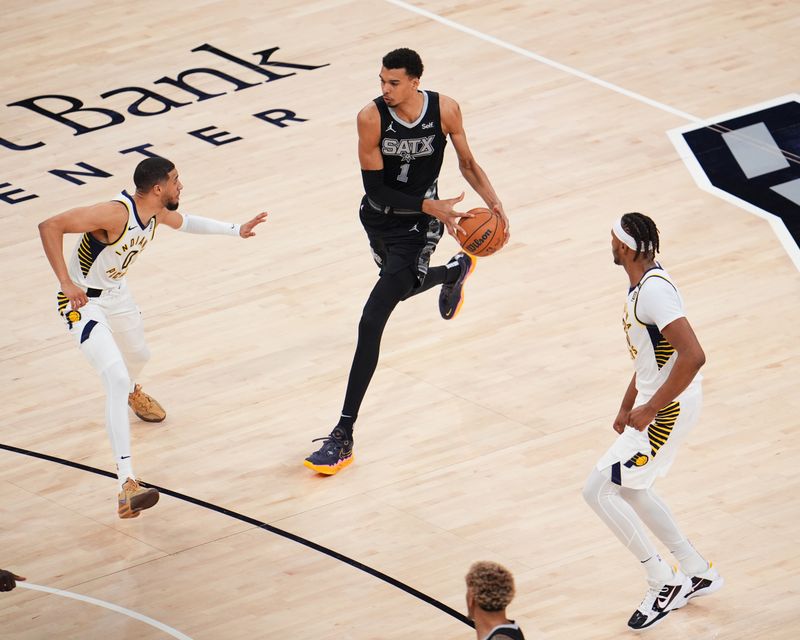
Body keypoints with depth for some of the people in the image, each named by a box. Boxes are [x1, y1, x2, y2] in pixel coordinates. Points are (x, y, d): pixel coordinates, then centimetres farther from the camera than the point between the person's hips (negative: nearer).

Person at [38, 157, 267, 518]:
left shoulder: (157, 212, -5)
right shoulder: (116, 213, -33)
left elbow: (183, 223, 21)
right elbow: (50, 226, -36)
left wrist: (237, 230, 21)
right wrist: (66, 282, -39)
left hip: (116, 293, 9)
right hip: (84, 302, -9)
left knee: (138, 356, 33)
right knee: (117, 380, -24)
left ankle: (133, 392, 75)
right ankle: (127, 485, -32)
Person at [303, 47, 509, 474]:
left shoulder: (445, 110, -17)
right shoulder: (371, 118, -20)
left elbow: (466, 163, 0)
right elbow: (375, 187, -18)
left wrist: (492, 200, -15)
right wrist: (431, 206, -27)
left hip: (417, 226, -3)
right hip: (377, 217, 4)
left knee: (371, 323, -14)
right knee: (402, 286, 32)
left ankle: (344, 435, -12)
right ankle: (456, 271, 70)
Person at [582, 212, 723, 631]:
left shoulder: (654, 290, -25)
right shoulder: (641, 284, 8)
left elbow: (693, 356, -32)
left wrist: (650, 409, -25)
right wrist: (627, 407, 21)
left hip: (668, 407, -10)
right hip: (653, 401, 11)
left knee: (598, 490, -8)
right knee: (626, 488, 23)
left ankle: (664, 583, 0)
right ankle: (698, 572, 31)